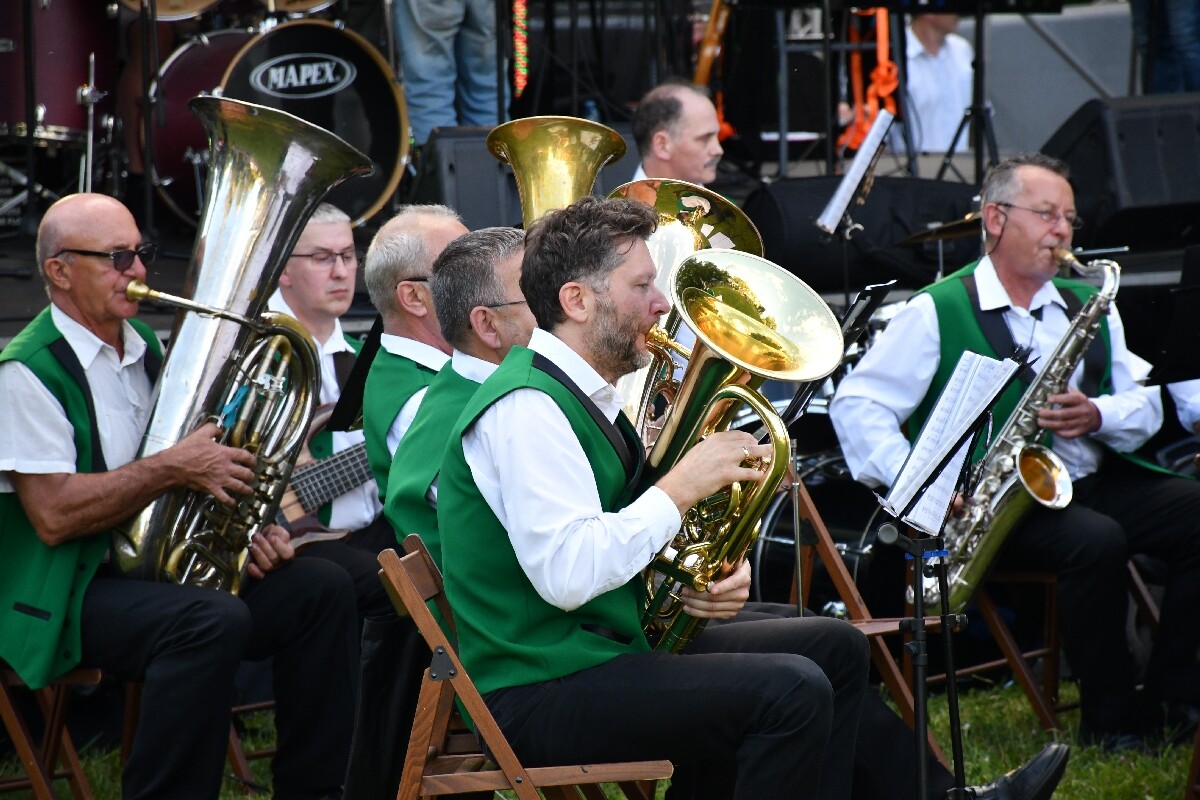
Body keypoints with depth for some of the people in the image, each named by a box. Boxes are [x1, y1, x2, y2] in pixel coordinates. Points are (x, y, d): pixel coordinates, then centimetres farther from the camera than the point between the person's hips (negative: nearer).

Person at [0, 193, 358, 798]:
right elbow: (54, 515, -21)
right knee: (212, 622, -34)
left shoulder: (145, 350, 16)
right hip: (68, 595, -9)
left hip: (160, 566, 9)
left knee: (322, 589, -5)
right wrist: (173, 469, -22)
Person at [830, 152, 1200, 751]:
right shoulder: (938, 312, 0)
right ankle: (1107, 719, -18)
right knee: (1097, 541, -33)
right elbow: (856, 402, -5)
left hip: (1093, 483, 6)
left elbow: (1146, 405, 14)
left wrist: (1097, 416, -10)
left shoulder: (1090, 306, 17)